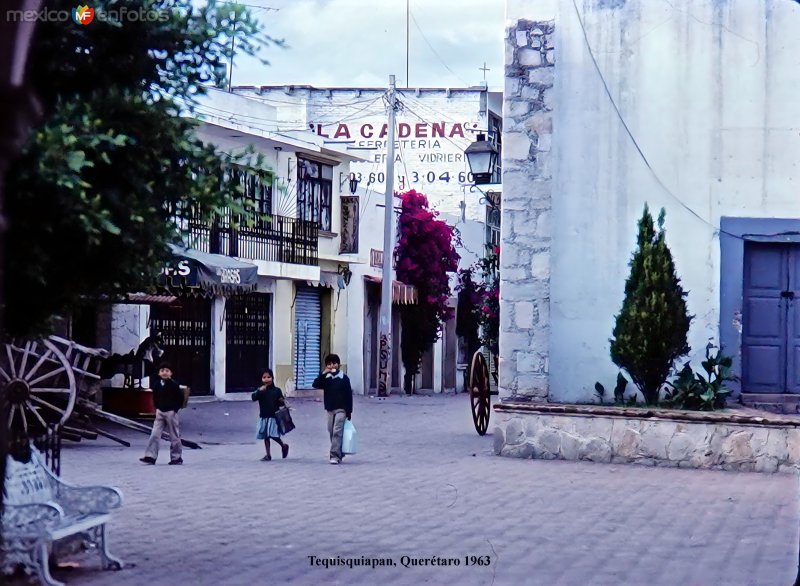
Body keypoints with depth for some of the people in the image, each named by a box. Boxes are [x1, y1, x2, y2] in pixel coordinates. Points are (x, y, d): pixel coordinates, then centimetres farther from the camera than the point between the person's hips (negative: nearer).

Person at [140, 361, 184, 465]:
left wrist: (175, 410, -11)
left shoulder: (174, 384, -10)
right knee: (155, 434, -3)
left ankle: (177, 458, 11)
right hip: (160, 413, 5)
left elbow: (180, 398, -8)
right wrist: (157, 408, 8)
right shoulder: (157, 385, 5)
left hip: (171, 413, -5)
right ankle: (150, 456, -5)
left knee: (174, 436, 3)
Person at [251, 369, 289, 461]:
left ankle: (284, 446, 16)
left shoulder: (277, 390, 0)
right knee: (265, 436, 8)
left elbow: (281, 402, 9)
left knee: (273, 435, -11)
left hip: (274, 417, -3)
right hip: (264, 417, 3)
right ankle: (268, 455, 18)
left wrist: (282, 402, -14)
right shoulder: (260, 390, 2)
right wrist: (259, 391, -28)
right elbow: (254, 398, -13)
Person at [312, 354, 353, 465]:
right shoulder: (326, 378, 7)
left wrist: (349, 411, -7)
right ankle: (339, 454, 20)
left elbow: (349, 395, -4)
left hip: (341, 409, -5)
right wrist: (323, 374, -17)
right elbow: (315, 385, -8)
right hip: (330, 409, 5)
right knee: (332, 432, 9)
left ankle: (335, 455, -19)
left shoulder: (343, 378, -4)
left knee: (337, 432, -14)